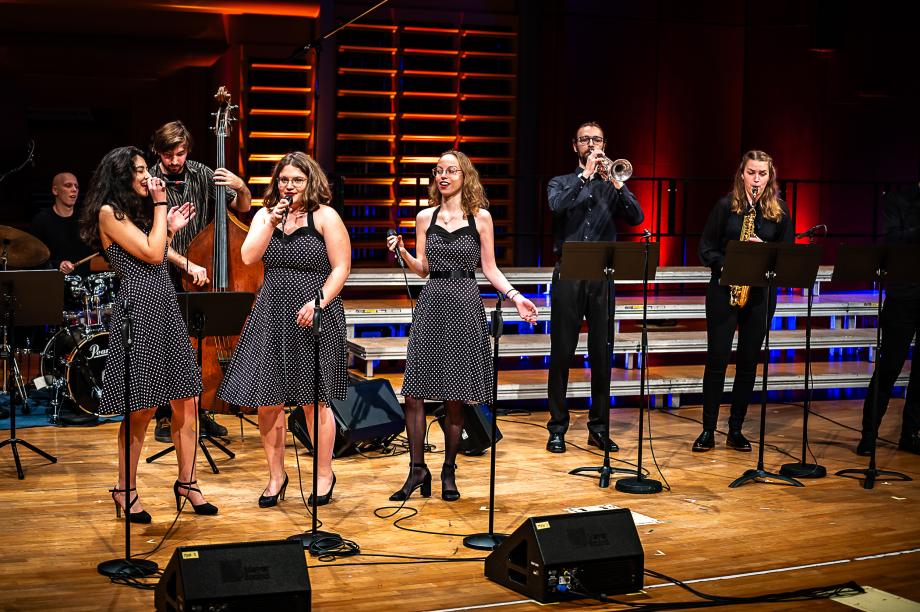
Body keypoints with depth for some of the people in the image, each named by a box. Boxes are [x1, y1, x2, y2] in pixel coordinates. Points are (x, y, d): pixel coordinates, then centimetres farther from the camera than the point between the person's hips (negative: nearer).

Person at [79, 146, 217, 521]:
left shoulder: (138, 210, 19)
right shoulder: (109, 212, -6)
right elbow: (152, 254, -13)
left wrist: (170, 229, 13)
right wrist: (160, 205, -6)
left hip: (166, 308, 8)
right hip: (137, 311, -8)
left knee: (185, 402, 6)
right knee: (141, 409, -3)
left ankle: (186, 482, 16)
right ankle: (125, 491, 11)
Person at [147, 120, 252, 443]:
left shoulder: (201, 174, 2)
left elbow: (242, 209, 8)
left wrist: (242, 188, -13)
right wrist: (187, 264, -28)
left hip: (202, 275, 4)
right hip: (165, 279, -4)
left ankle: (199, 411, 21)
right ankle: (164, 416, 11)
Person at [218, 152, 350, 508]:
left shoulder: (325, 216, -1)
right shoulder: (265, 215, 12)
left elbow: (341, 268, -5)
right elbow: (248, 257, -2)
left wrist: (318, 302, -17)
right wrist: (272, 222, -9)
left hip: (313, 318, -4)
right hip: (271, 317, 4)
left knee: (314, 400, 3)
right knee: (268, 401, 4)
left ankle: (324, 475, 17)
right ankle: (276, 475, 18)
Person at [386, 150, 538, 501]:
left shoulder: (480, 217, 5)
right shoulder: (425, 217, 11)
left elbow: (489, 269, 7)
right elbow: (422, 269, 10)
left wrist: (515, 297, -5)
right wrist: (402, 253, -8)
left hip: (465, 307, -2)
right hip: (431, 304, 2)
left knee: (455, 398, 1)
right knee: (414, 392, -6)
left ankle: (449, 472, 14)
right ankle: (417, 469, 6)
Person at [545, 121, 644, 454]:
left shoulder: (612, 186, 14)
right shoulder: (562, 183, 10)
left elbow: (636, 217, -2)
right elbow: (557, 205, -14)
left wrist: (616, 183, -12)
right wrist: (586, 174, -12)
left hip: (602, 276, 2)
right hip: (568, 276, -2)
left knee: (601, 354, 4)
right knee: (562, 353, 0)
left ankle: (599, 428, 13)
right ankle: (557, 428, 8)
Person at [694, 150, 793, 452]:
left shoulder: (779, 210, 5)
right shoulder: (726, 205, 0)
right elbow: (706, 249, 1)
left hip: (761, 293, 2)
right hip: (723, 289, -2)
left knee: (749, 361, 5)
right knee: (717, 359, -3)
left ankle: (736, 430, 15)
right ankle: (708, 430, 5)